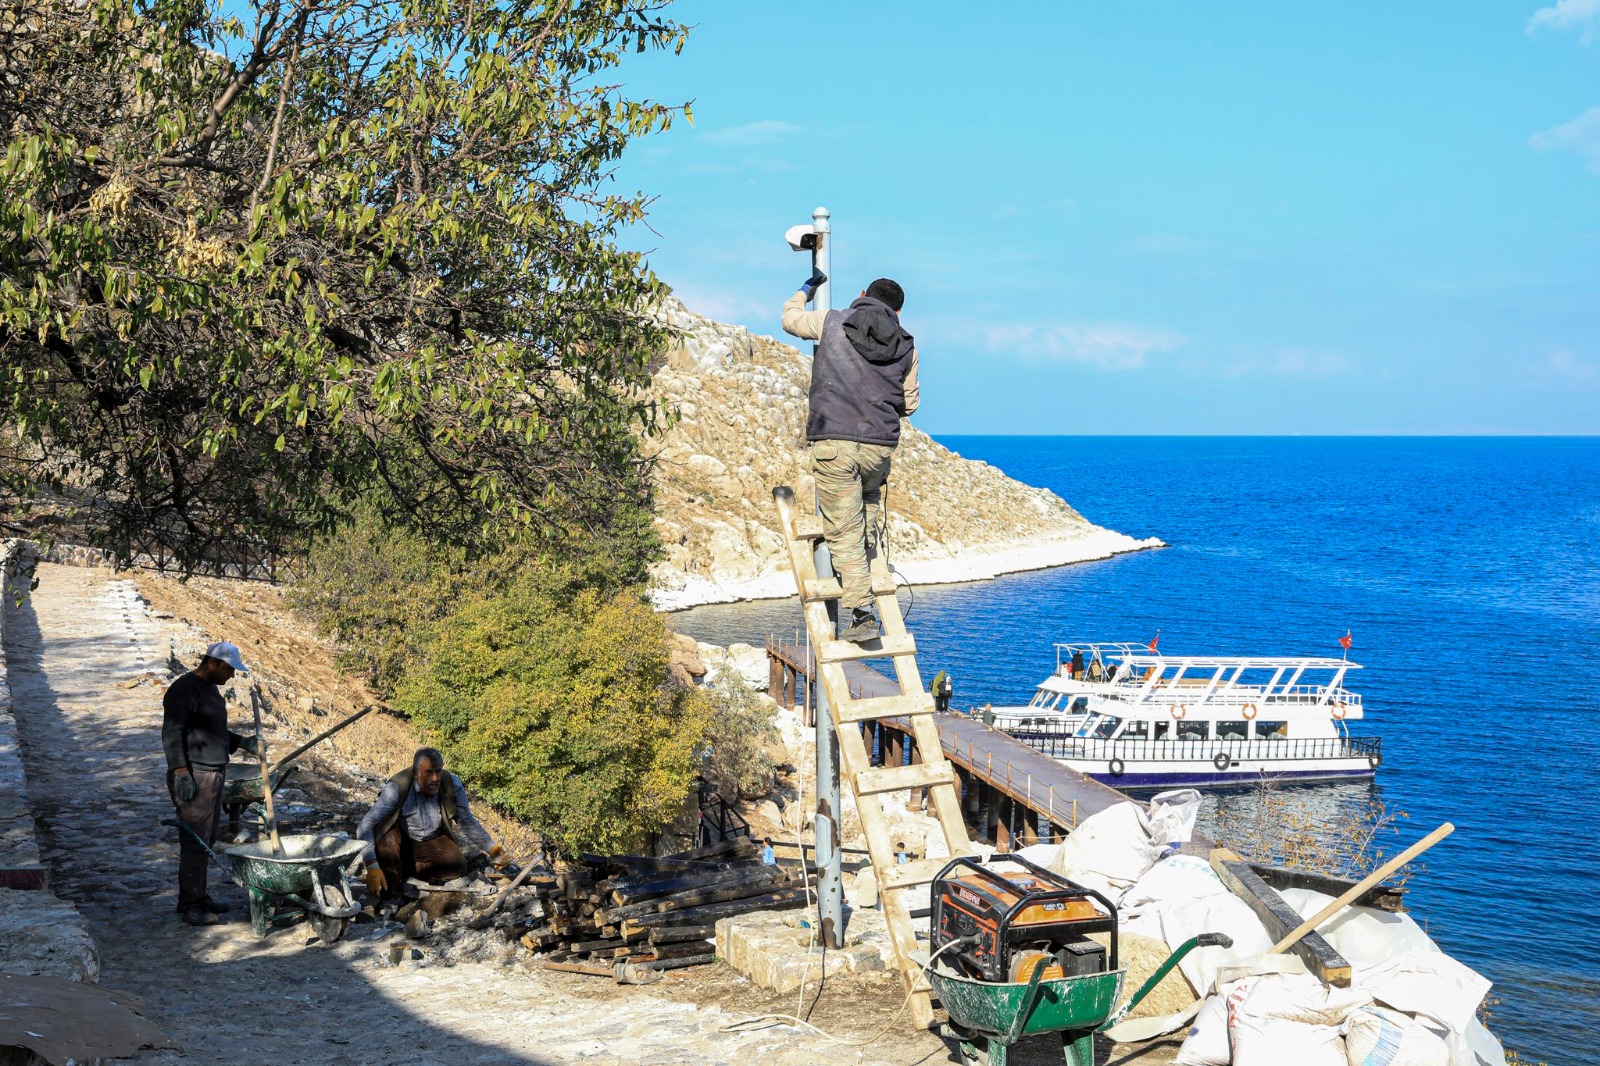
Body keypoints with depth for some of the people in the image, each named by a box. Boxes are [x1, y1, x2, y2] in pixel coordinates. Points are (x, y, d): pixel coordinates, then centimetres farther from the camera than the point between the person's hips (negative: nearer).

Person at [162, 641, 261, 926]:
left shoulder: (211, 689, 17)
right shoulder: (183, 689, -13)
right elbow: (172, 734, -18)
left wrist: (242, 742, 12)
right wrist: (181, 772, -24)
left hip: (215, 774, 10)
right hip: (193, 776, -10)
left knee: (207, 840, 14)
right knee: (195, 841, -9)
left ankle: (199, 895, 22)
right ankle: (189, 904, -5)